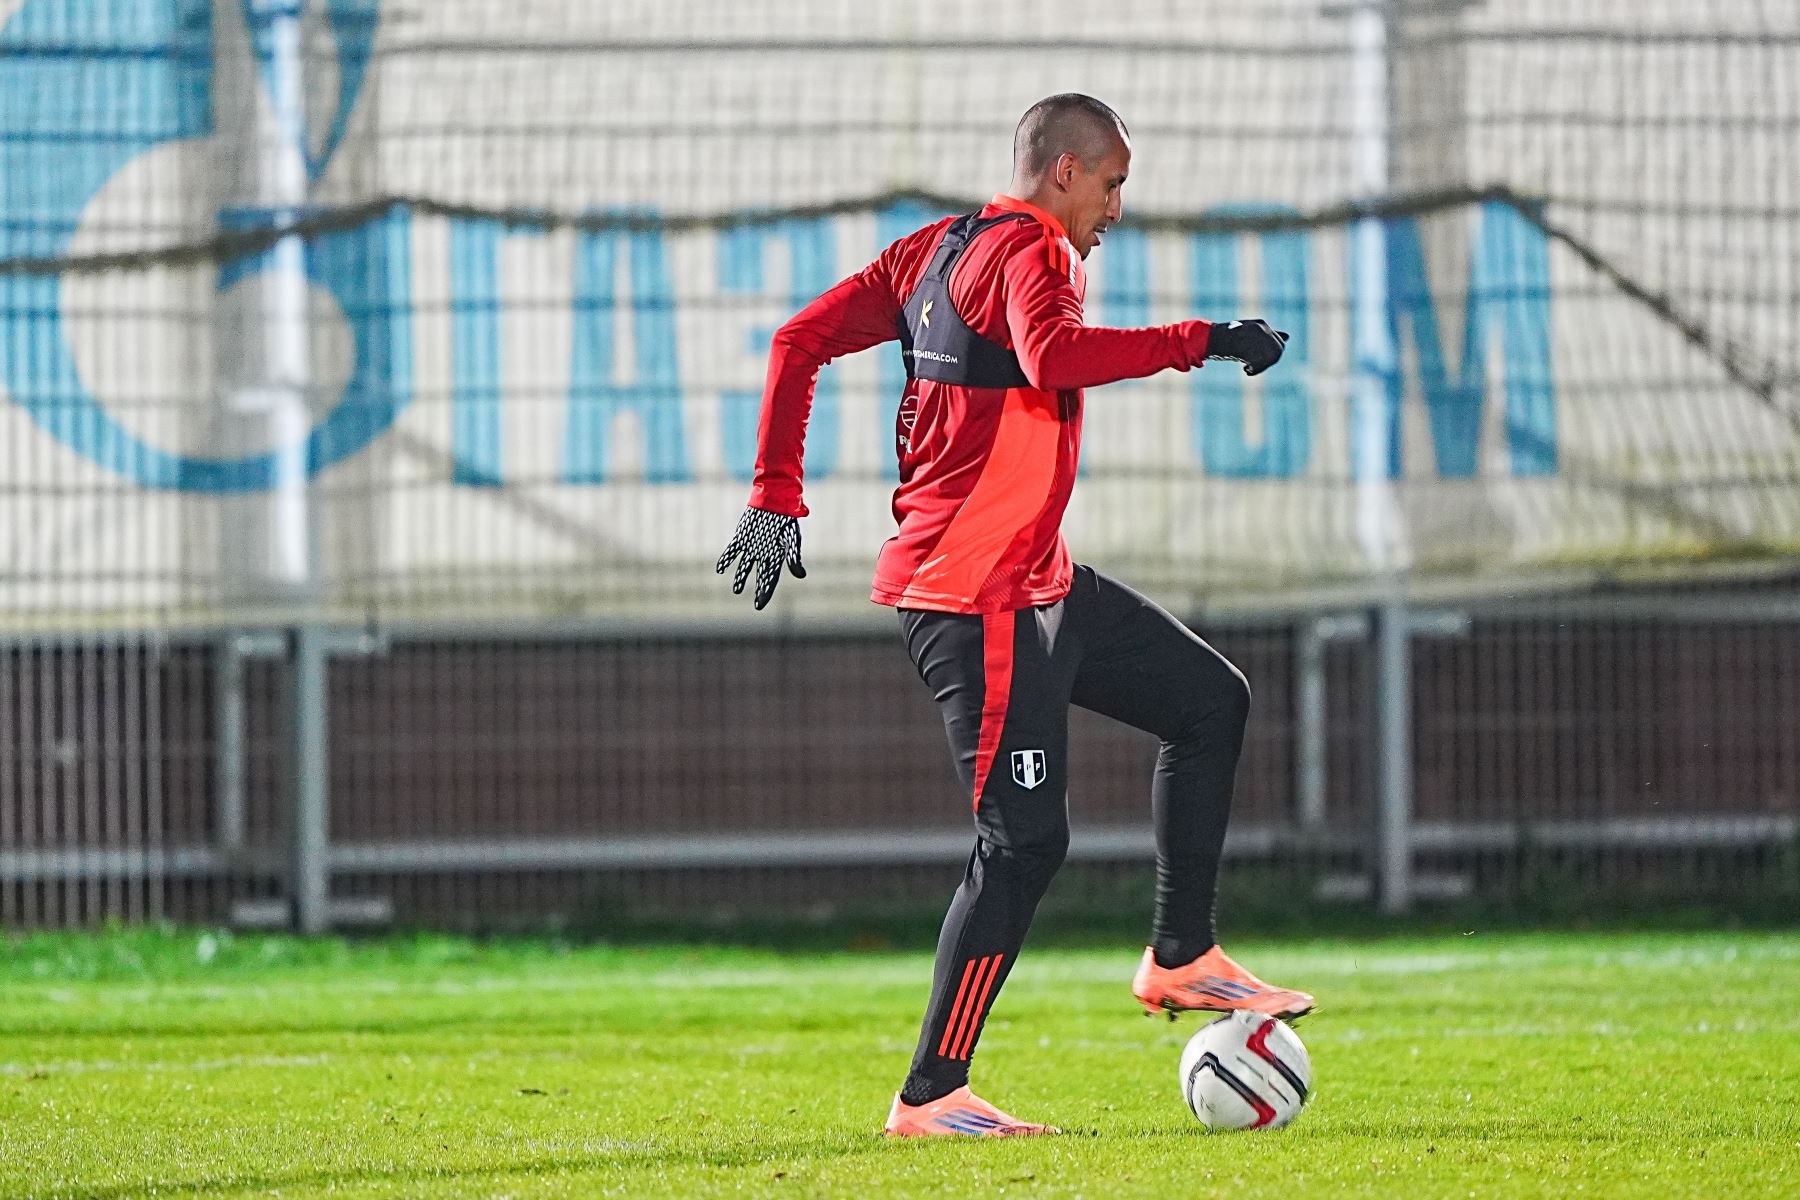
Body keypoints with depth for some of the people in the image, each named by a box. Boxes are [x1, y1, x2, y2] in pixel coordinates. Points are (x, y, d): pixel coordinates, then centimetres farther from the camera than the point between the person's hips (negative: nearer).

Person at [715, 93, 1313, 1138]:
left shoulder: (937, 250, 15)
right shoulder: (1030, 249, -12)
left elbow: (801, 341, 13)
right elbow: (1052, 357, -34)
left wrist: (776, 497, 11)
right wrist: (1201, 342, -28)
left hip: (1037, 582, 11)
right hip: (977, 596, -11)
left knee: (1211, 700, 17)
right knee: (1026, 839, -11)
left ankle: (1181, 958, 19)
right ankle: (931, 1097, -7)